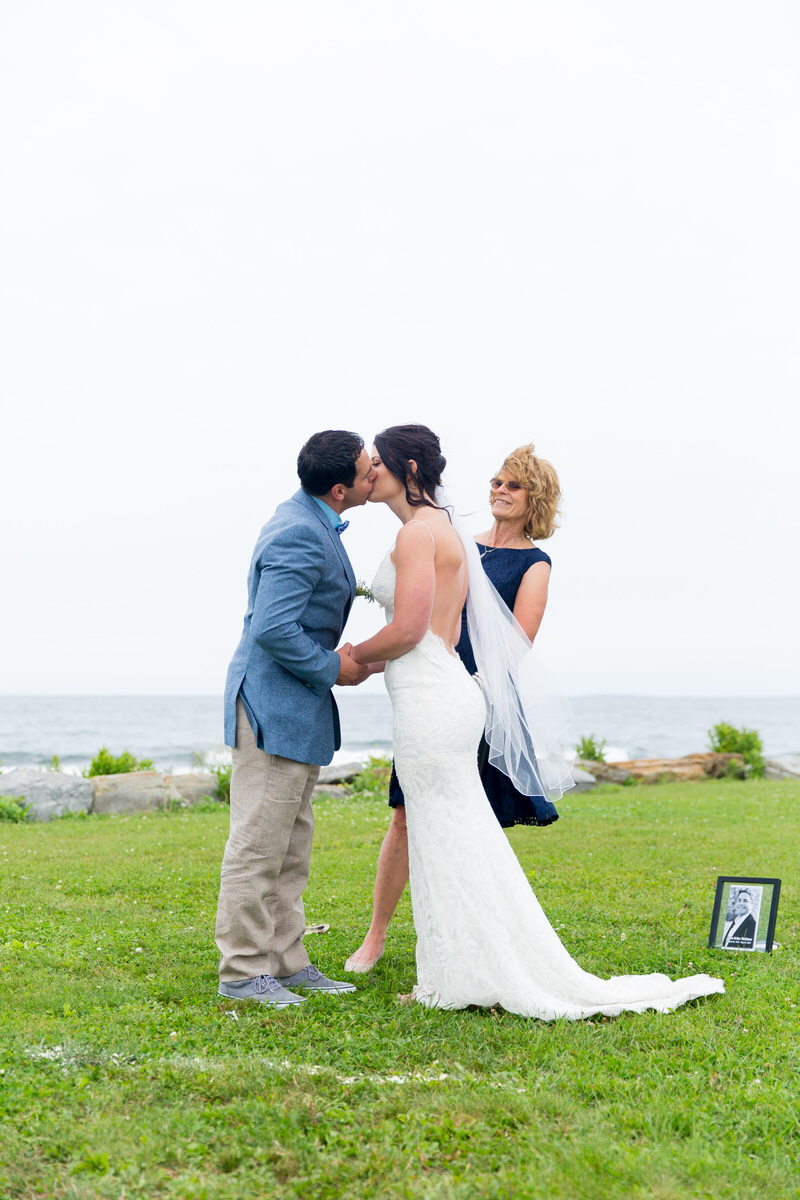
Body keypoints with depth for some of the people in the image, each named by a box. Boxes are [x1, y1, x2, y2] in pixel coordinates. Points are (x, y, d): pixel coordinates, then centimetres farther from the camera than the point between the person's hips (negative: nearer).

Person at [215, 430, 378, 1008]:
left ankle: (287, 962, 23)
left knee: (293, 845, 15)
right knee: (260, 842, -3)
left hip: (299, 705, 11)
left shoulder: (310, 518, 11)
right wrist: (333, 668, -14)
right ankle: (242, 971, 5)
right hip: (275, 703, -11)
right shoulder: (300, 536, -21)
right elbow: (273, 630, -28)